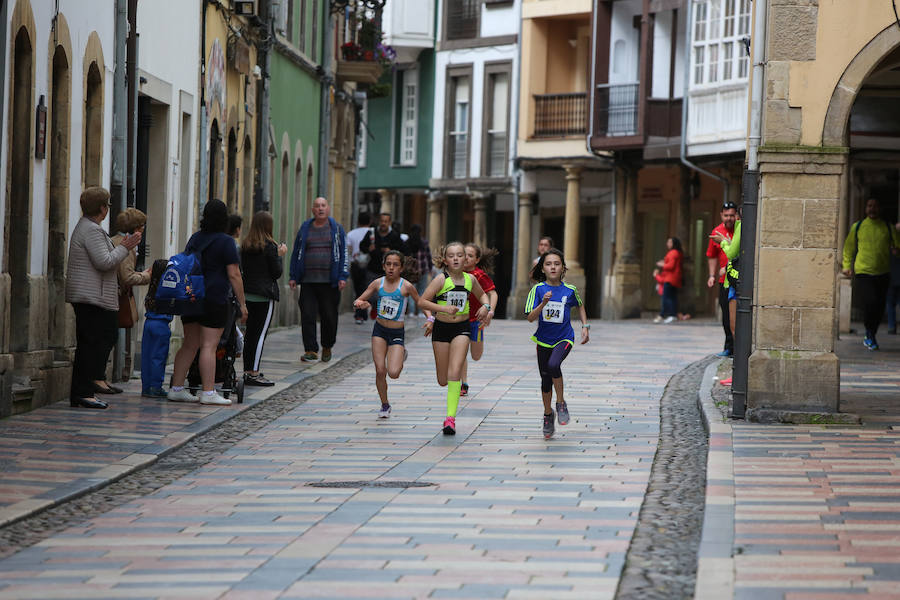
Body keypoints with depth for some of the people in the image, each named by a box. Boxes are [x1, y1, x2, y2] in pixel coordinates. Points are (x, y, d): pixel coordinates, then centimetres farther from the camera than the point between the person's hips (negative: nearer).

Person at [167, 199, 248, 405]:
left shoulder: (195, 239, 13)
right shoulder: (226, 242, -7)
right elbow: (234, 275, -10)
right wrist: (242, 303, -6)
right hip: (214, 300, -7)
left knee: (189, 345, 11)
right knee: (209, 346, -8)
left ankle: (176, 388, 11)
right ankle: (208, 392, -9)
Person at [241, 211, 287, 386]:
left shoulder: (245, 245, 7)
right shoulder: (270, 246, -11)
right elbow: (277, 273, -8)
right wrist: (280, 255, 5)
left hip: (247, 293, 6)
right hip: (265, 296, -6)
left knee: (250, 332, 12)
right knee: (260, 333, -5)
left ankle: (248, 370, 16)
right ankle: (253, 373, -7)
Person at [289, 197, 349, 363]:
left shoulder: (336, 229, 7)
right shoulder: (305, 229, 11)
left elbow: (344, 254, 6)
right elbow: (296, 253, 15)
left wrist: (343, 277, -4)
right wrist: (293, 277, 9)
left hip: (329, 281, -1)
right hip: (308, 281, 1)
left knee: (329, 316, 3)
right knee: (307, 316, -6)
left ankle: (327, 347, 22)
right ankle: (311, 350, -3)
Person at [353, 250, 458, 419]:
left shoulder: (406, 286, -9)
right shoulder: (378, 283, -3)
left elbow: (420, 301, 8)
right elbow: (358, 301, 2)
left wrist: (445, 309, 4)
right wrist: (362, 304, -23)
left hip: (397, 333, -2)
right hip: (380, 330, 2)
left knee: (393, 373, -14)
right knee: (380, 370, -5)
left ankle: (401, 356, 22)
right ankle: (385, 405, 17)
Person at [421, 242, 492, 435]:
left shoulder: (470, 279, 1)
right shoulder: (441, 279, -10)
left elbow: (482, 294, 21)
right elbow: (423, 300, -10)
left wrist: (486, 306, 3)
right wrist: (430, 318, -23)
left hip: (461, 329, 1)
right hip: (441, 327, -1)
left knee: (454, 372, -16)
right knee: (442, 380, 7)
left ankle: (451, 418, -16)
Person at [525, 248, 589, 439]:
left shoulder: (569, 290, -5)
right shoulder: (538, 289, -7)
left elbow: (580, 305, 17)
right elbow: (530, 317, -14)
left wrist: (585, 326, 10)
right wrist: (543, 303, -28)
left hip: (564, 338, -2)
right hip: (544, 339, 2)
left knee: (553, 365, -30)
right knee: (546, 380, 10)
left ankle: (561, 403, -10)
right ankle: (548, 414, 34)